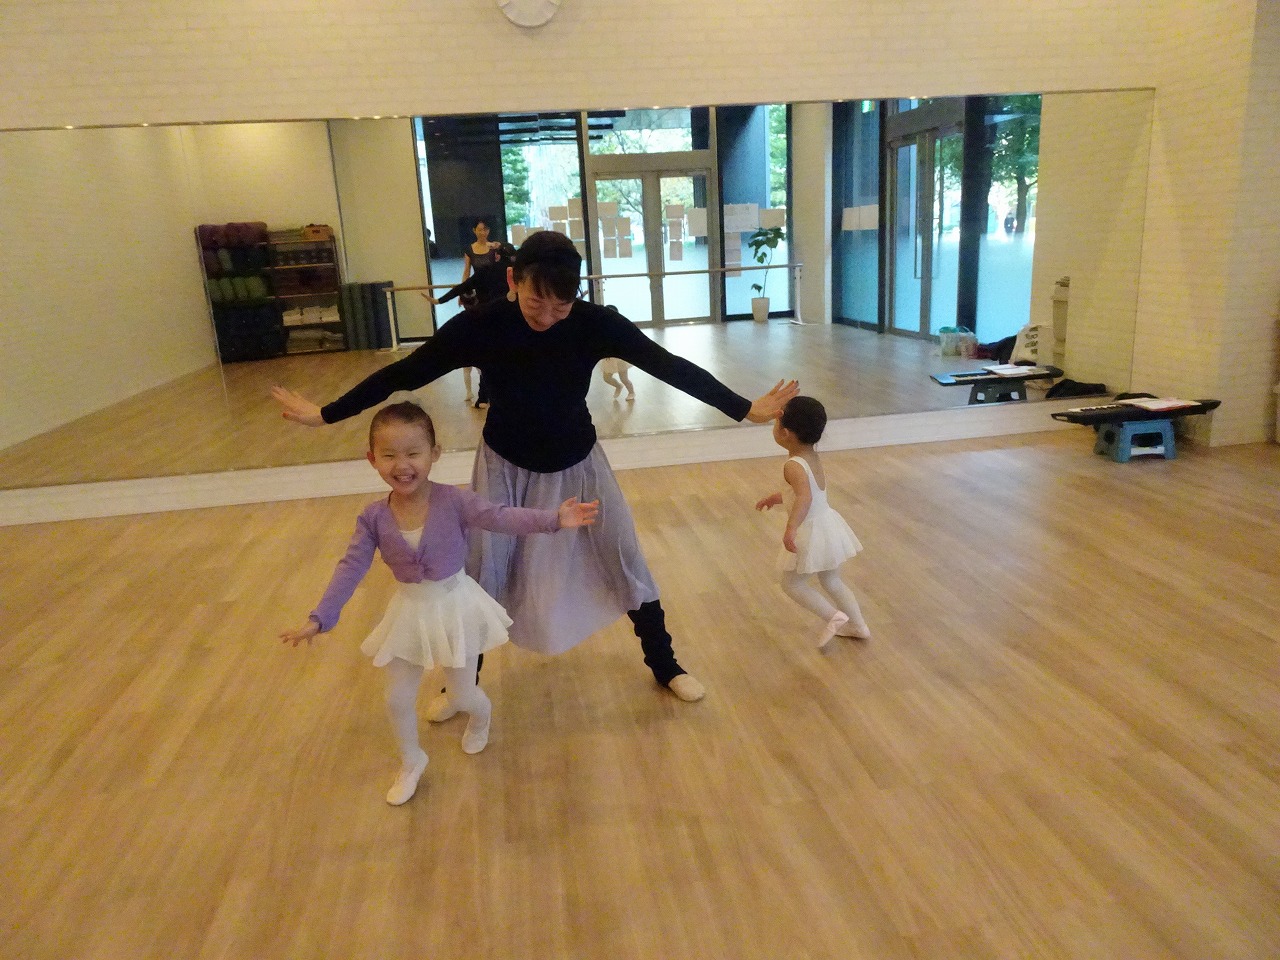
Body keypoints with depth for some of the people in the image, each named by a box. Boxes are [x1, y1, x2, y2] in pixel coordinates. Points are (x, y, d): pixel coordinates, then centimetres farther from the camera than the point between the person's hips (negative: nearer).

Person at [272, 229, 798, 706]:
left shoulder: (595, 323, -23)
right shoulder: (480, 325, -23)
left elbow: (670, 365, -19)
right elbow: (405, 371, -14)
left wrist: (743, 408, -20)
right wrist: (326, 414, -8)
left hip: (577, 462, 1)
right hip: (505, 465, 0)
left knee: (626, 563, 8)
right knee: (481, 573, 6)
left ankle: (664, 665, 30)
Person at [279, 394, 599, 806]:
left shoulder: (453, 501, -21)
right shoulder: (374, 517, -13)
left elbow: (502, 517, -28)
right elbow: (351, 568, -10)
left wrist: (553, 519, -42)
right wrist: (319, 619, -16)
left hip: (455, 606, -3)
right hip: (410, 611, 3)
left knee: (461, 695, 11)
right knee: (397, 698, 13)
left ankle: (482, 717, 50)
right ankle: (411, 762, 41)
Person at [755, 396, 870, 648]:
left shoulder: (793, 466, -24)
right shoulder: (814, 457, 4)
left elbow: (805, 497, -41)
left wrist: (791, 528, -49)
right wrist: (777, 497, 25)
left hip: (811, 533, -9)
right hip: (829, 525, 9)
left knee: (792, 584, 9)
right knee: (832, 582, 24)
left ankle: (833, 617, 7)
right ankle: (857, 626, 33)